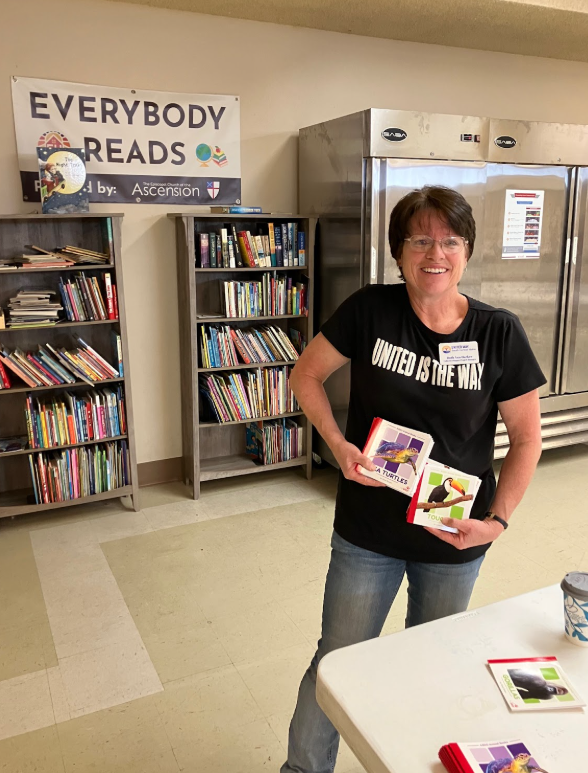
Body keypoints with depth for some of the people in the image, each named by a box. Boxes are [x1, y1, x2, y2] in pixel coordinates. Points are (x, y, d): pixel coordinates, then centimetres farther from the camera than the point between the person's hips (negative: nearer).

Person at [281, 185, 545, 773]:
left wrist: (497, 519, -12)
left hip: (455, 541, 1)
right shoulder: (369, 310, -13)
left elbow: (526, 436, -3)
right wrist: (338, 445, -15)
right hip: (366, 535, -1)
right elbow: (306, 375, -2)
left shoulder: (499, 334, -11)